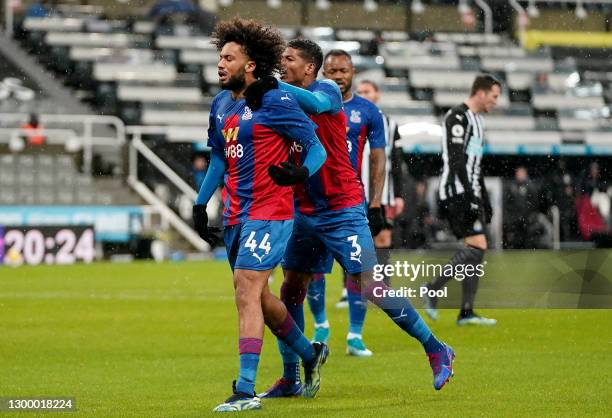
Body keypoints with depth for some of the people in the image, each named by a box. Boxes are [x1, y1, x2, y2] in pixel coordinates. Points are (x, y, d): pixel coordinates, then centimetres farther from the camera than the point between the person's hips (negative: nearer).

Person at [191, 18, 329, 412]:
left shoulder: (275, 101, -12)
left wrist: (301, 172, -28)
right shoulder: (221, 105, 11)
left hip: (268, 213, -8)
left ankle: (246, 391, -15)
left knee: (247, 294, -15)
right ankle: (311, 353, 40)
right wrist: (200, 206, 18)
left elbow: (317, 147, -8)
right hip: (235, 214, 9)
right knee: (258, 296, 18)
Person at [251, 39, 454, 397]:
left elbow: (317, 103, -33)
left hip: (342, 209, -7)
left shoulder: (327, 89, -9)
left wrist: (274, 85, -37)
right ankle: (290, 379, 15)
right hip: (305, 212, 7)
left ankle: (437, 351, 1)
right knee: (291, 289, 6)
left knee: (370, 284, -10)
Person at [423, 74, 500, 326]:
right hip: (457, 193, -10)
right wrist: (470, 197, -23)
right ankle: (433, 289, -9)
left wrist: (484, 200, 22)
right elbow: (456, 161, -19)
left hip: (470, 194, 10)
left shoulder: (476, 120, 20)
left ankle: (466, 312, 4)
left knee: (475, 250, 4)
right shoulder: (457, 117, -11)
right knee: (477, 246, -16)